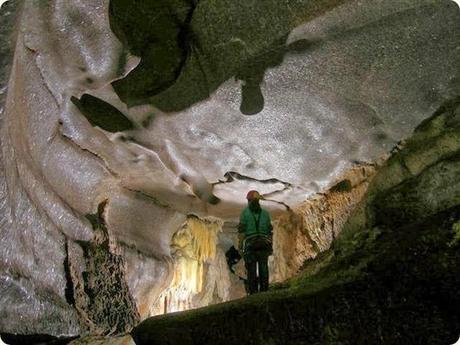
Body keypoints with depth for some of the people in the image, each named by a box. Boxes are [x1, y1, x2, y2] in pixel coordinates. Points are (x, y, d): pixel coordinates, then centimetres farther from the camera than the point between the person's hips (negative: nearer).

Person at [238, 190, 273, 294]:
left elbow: (241, 230, -5)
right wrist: (270, 246, 13)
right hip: (264, 245, 3)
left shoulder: (245, 212, 1)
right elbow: (270, 231, 9)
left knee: (251, 269, -2)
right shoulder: (265, 213, 11)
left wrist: (240, 245, -2)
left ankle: (253, 293, -6)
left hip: (250, 245, -3)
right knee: (263, 269, 3)